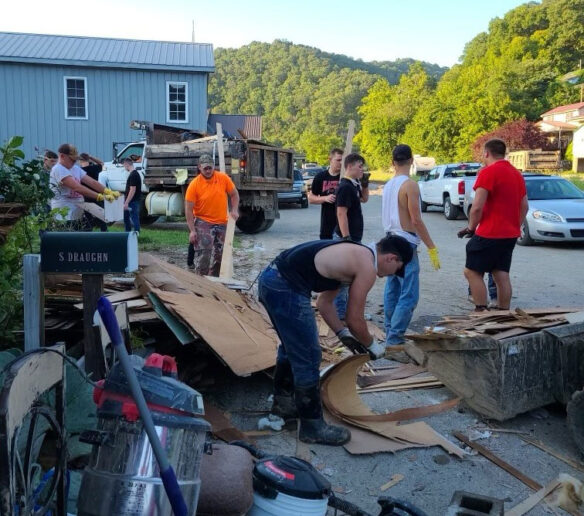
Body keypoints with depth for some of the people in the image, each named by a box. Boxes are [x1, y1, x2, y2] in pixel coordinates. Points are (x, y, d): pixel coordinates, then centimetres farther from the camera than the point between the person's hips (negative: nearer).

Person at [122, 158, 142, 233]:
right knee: (126, 218, 18)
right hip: (130, 202, 10)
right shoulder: (134, 173, 12)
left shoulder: (133, 175, -19)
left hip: (133, 202, -10)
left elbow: (132, 190, -24)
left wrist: (126, 202, -22)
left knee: (134, 219, -5)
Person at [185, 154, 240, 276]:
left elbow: (234, 194, 10)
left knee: (219, 255, 13)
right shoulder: (194, 184, -14)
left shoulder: (224, 178, -6)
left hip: (222, 223, 4)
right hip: (203, 223, -4)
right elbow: (188, 209, -12)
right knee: (203, 255, -13)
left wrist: (234, 210, -4)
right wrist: (192, 230, -16)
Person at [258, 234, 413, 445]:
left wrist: (344, 335, 28)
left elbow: (324, 303, 26)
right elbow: (354, 319, -2)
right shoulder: (367, 267, -7)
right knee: (308, 358, 0)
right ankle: (312, 427, 13)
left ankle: (283, 402, 44)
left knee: (291, 347, 27)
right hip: (285, 287, -10)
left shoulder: (354, 255, 21)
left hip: (272, 278, 10)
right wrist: (372, 345, 15)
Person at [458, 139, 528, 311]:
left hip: (490, 234, -8)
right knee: (502, 275, 11)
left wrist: (471, 227, -4)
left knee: (472, 272, -1)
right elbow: (524, 206, 17)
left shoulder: (488, 172, -13)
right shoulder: (517, 174, 14)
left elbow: (477, 207, -18)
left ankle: (481, 312, -5)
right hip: (510, 234, 8)